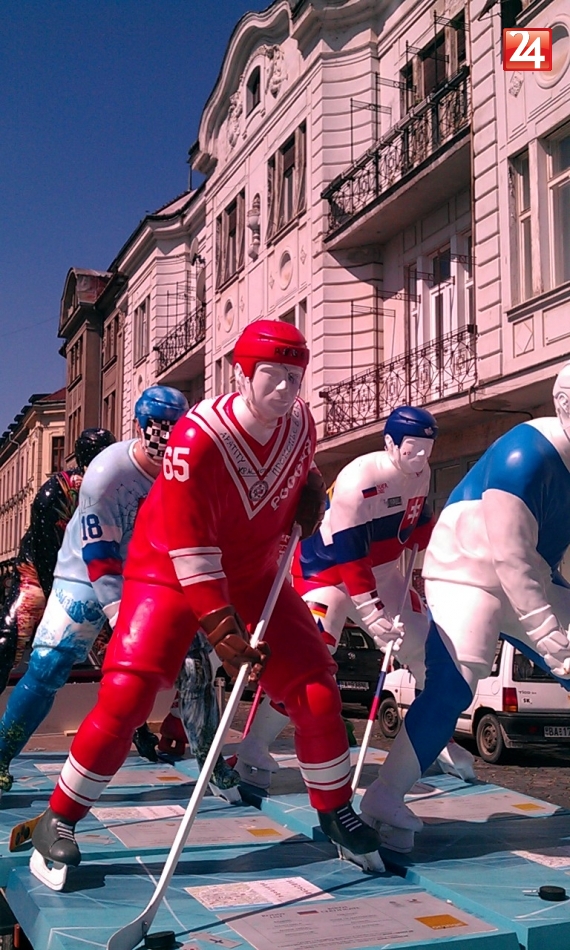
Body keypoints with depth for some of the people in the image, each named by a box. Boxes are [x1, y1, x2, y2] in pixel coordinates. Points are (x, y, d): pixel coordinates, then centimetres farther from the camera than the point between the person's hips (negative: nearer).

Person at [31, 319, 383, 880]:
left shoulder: (300, 423, -7)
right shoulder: (198, 439, -26)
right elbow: (190, 549, -27)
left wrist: (309, 494, -3)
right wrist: (222, 630, -30)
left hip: (255, 576, 6)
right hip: (168, 573, -5)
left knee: (316, 687, -2)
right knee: (126, 692, -17)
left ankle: (334, 811, 19)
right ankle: (58, 820, 1)